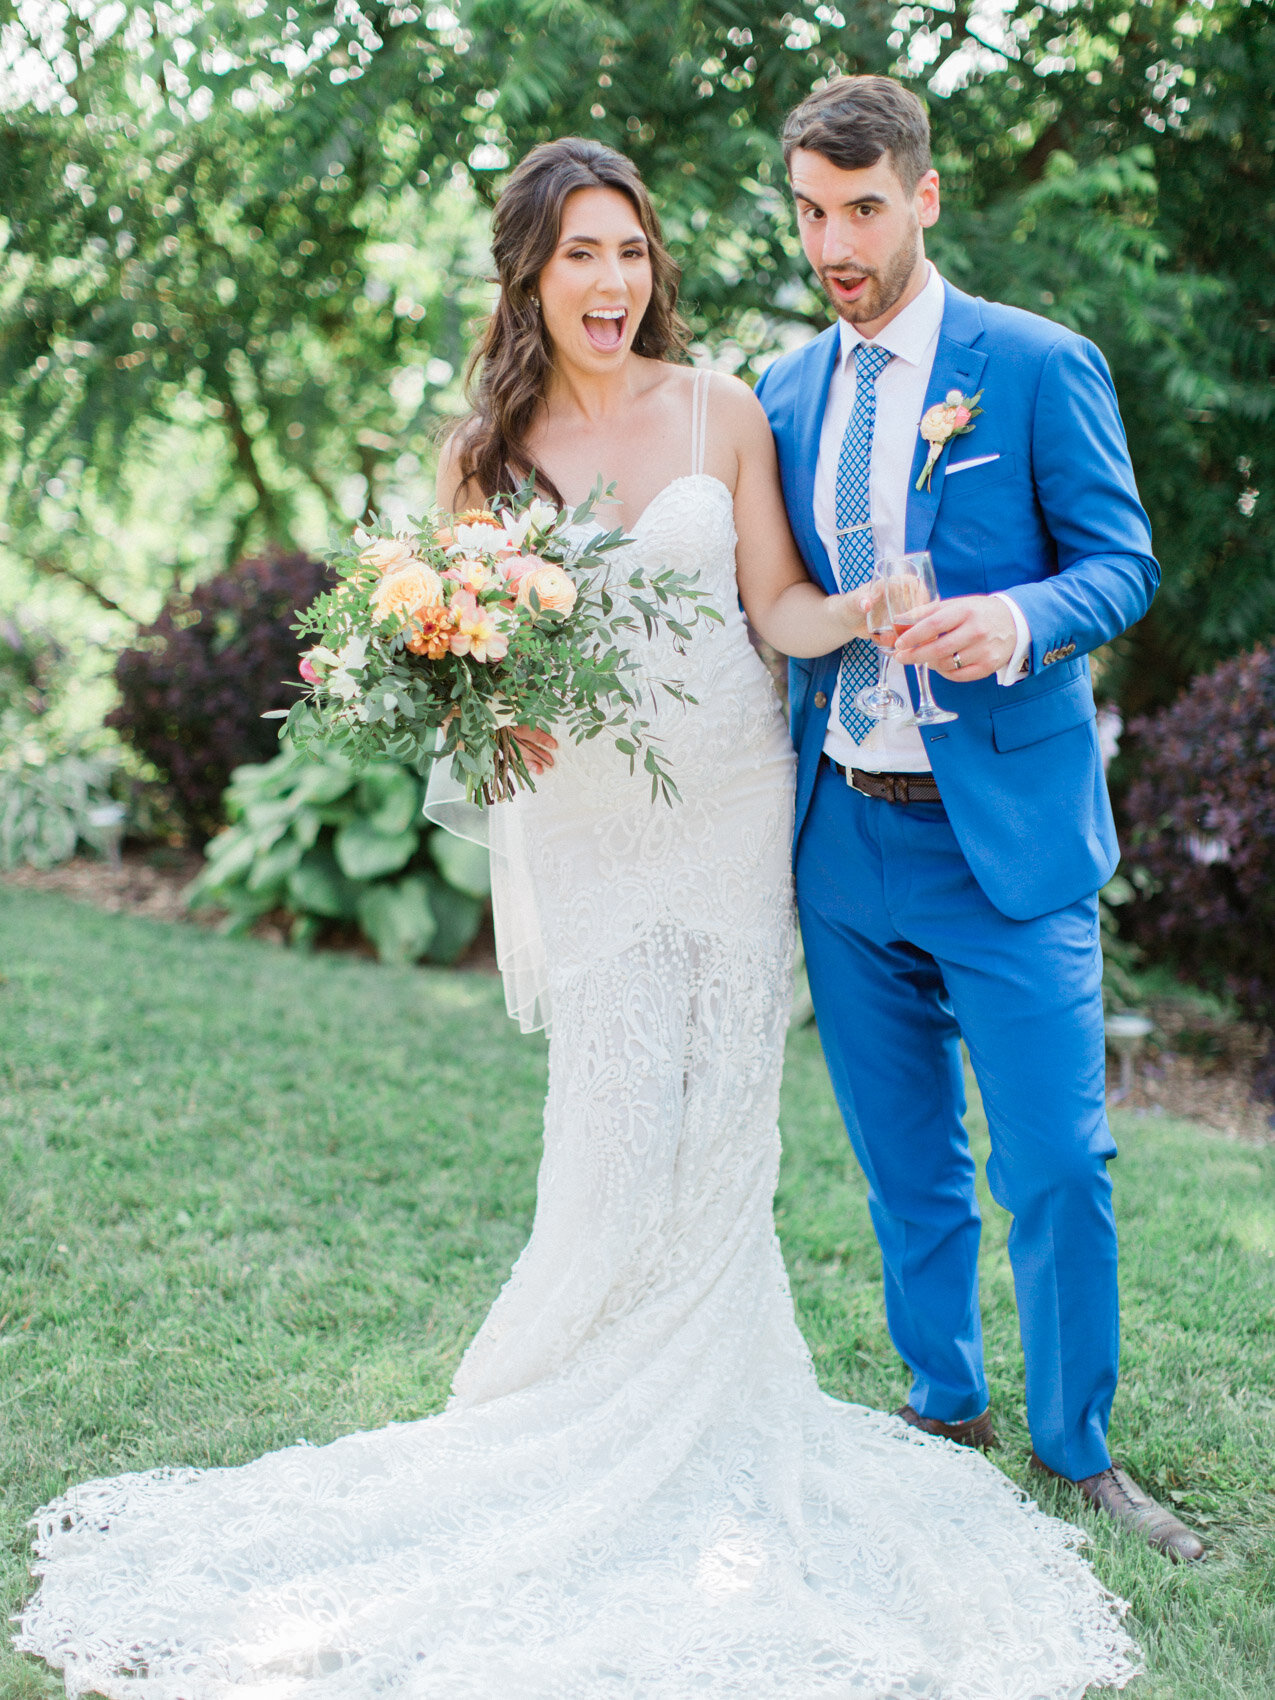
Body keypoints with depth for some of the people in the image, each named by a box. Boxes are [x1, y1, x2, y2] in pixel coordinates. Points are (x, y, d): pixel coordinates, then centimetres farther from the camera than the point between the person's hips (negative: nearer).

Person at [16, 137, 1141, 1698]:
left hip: (730, 802, 1)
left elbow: (778, 604, -1)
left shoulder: (721, 412, 1)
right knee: (622, 1132, -3)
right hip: (581, 817, -1)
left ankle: (704, 1388, 26)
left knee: (721, 1116, 6)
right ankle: (602, 1421, 18)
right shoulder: (485, 452, 1)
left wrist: (863, 604, -21)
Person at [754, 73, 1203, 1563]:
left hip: (1002, 832, -4)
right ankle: (944, 1411, 34)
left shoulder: (1040, 365, -3)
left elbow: (1121, 560, -5)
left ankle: (1077, 1454, 19)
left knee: (1055, 1162, -2)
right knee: (905, 1161, 15)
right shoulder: (784, 394, 11)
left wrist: (1016, 623, -25)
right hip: (843, 836, 4)